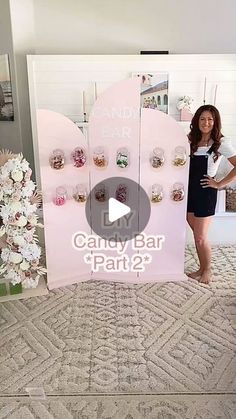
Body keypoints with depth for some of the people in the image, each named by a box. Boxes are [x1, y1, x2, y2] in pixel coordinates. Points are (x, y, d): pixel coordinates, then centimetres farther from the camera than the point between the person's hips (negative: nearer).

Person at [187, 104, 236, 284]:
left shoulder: (221, 142, -7)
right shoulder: (192, 140, 10)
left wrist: (220, 184, -13)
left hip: (205, 193, -5)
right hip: (189, 190, 5)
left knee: (201, 238, 2)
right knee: (197, 235, 14)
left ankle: (207, 270, 25)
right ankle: (201, 268, 30)